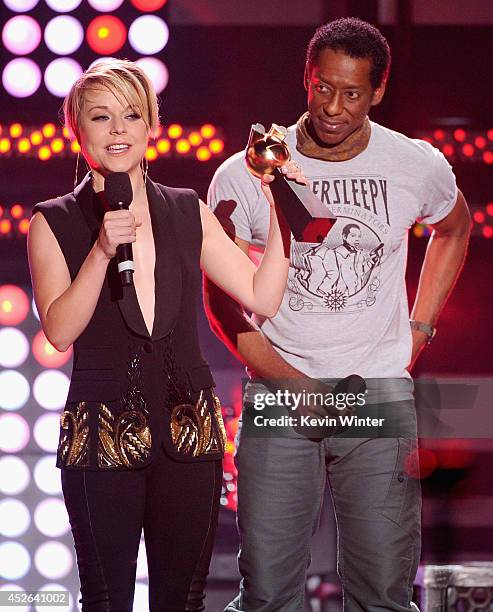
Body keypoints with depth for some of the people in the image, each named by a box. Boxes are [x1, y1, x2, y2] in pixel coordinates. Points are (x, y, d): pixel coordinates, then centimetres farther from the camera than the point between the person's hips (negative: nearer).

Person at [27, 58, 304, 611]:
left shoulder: (188, 213, 9)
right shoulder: (54, 223, 1)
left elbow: (262, 297, 5)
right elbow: (60, 331, -10)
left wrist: (276, 213, -3)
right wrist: (102, 251, -20)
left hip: (188, 431, 3)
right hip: (101, 433, -2)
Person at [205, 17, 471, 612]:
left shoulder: (418, 166, 0)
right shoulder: (243, 176, -5)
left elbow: (454, 228, 23)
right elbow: (221, 299, 1)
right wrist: (292, 383, -10)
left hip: (381, 394, 1)